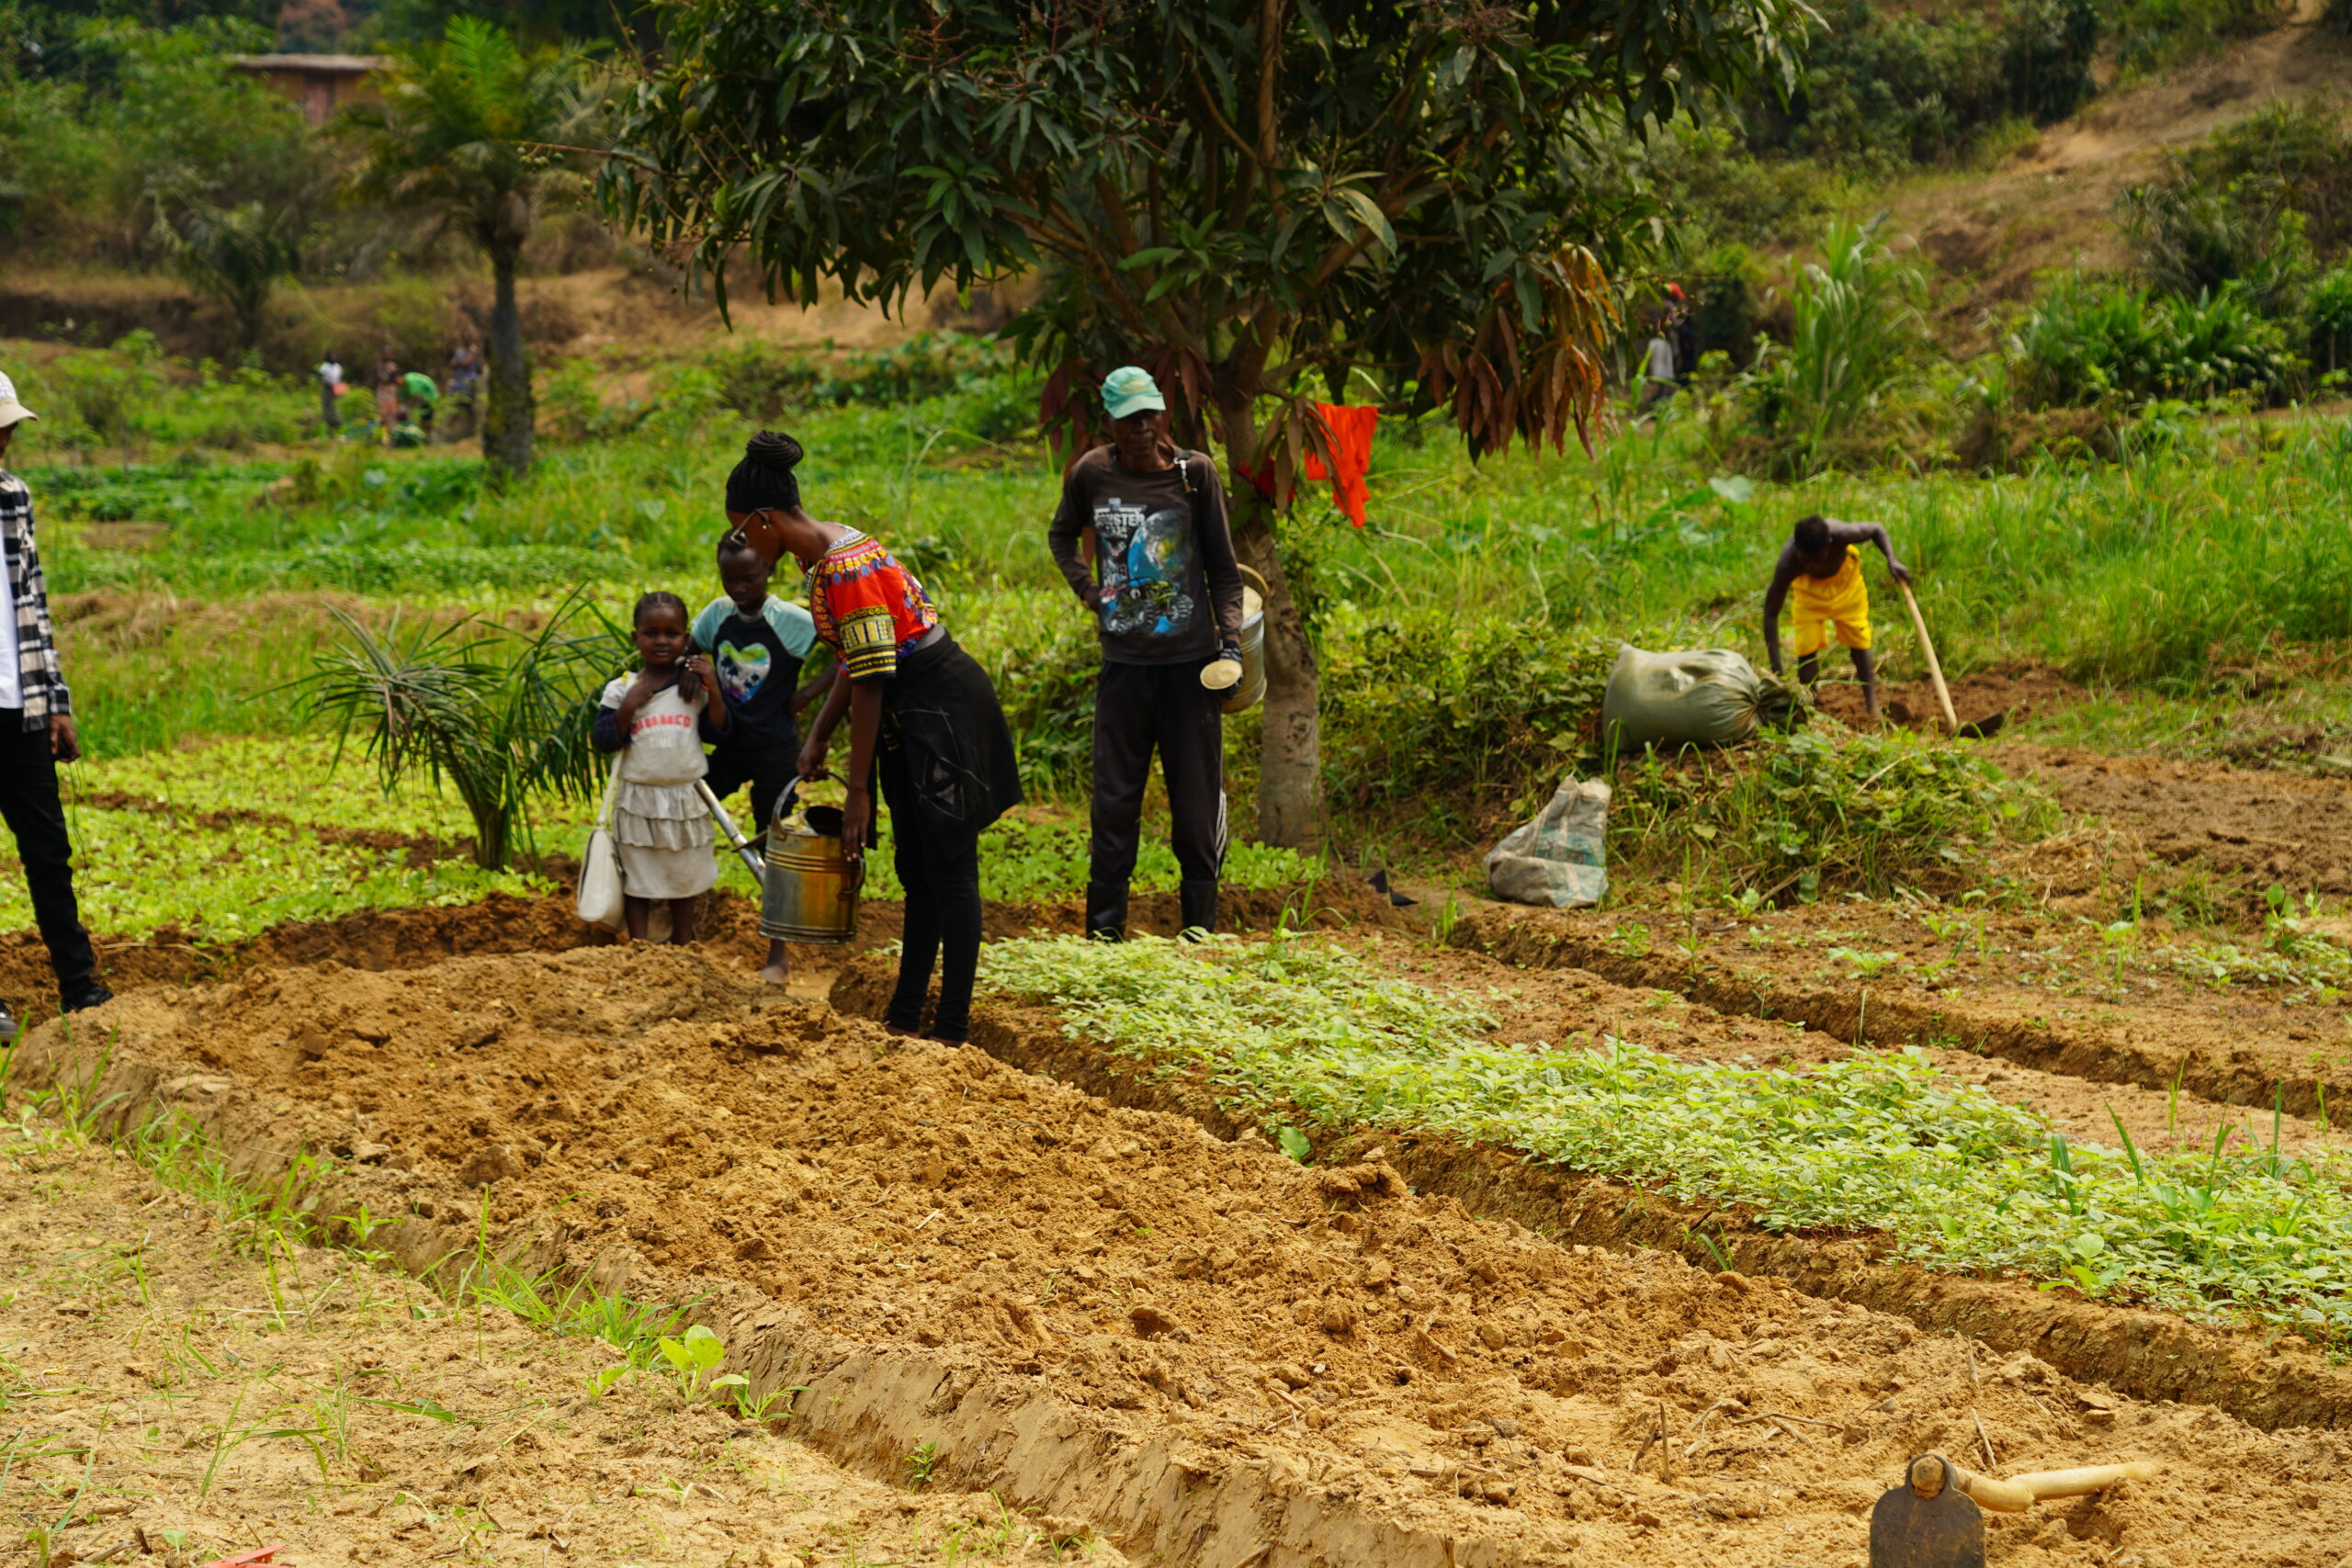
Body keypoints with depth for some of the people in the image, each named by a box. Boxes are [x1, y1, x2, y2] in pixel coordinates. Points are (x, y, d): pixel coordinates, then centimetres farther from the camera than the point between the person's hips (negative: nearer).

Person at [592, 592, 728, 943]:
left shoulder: (695, 684, -1)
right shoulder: (621, 689, -5)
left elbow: (718, 733, -3)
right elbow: (604, 741, -8)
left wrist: (714, 691, -15)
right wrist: (628, 708, -21)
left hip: (685, 799, 2)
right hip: (638, 800, -2)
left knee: (684, 877, 16)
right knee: (637, 882, 6)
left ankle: (683, 945, 30)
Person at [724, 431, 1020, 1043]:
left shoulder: (845, 568, -24)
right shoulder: (824, 557, 7)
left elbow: (870, 686, -24)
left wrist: (858, 793, -20)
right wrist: (818, 738, 10)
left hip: (945, 711, -10)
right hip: (915, 716, 10)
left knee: (948, 871, -4)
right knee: (916, 869, 15)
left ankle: (952, 1030, 0)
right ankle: (905, 1016, 24)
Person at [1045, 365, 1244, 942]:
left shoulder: (1195, 474, -3)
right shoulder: (1090, 475, 0)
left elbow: (1222, 566, 3)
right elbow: (1061, 535, 20)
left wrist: (1230, 639, -7)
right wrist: (1087, 591, 7)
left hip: (1189, 661, -1)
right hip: (1123, 662, 1)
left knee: (1197, 800, 3)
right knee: (1114, 802, 6)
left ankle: (1200, 931, 11)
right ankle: (1104, 932, 14)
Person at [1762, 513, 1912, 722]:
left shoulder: (1841, 534, -41)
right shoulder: (1788, 565, -41)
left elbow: (1876, 529, -18)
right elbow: (1771, 613, -33)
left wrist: (1891, 560, -35)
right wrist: (1776, 668, -38)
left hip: (1845, 576, 1)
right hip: (1808, 587, -1)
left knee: (1859, 642, 6)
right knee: (1807, 648, -10)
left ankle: (1872, 705, 17)